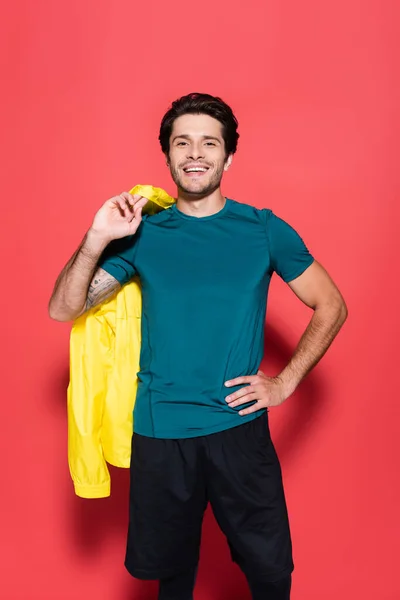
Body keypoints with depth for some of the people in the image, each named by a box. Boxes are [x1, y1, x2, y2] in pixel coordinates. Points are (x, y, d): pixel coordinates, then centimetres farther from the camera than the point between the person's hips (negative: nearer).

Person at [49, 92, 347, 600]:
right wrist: (96, 240, -18)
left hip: (239, 428, 0)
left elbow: (331, 307, 5)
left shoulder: (265, 231, -2)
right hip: (159, 431, 1)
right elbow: (62, 309, -2)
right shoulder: (143, 233, 0)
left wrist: (285, 382, -3)